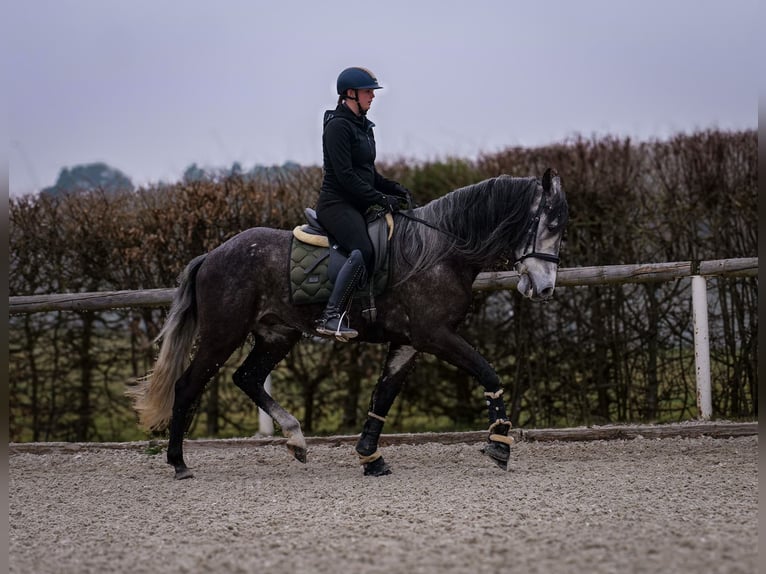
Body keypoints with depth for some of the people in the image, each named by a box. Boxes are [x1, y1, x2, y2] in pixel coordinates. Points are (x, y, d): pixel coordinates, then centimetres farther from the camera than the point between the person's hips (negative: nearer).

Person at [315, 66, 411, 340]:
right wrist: (380, 198, -19)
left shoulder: (363, 126, 18)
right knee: (363, 250, -30)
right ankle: (331, 317, -33)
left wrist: (393, 188, 8)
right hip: (337, 203, -10)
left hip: (357, 206, 10)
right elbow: (345, 176, -19)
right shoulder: (338, 126, -12)